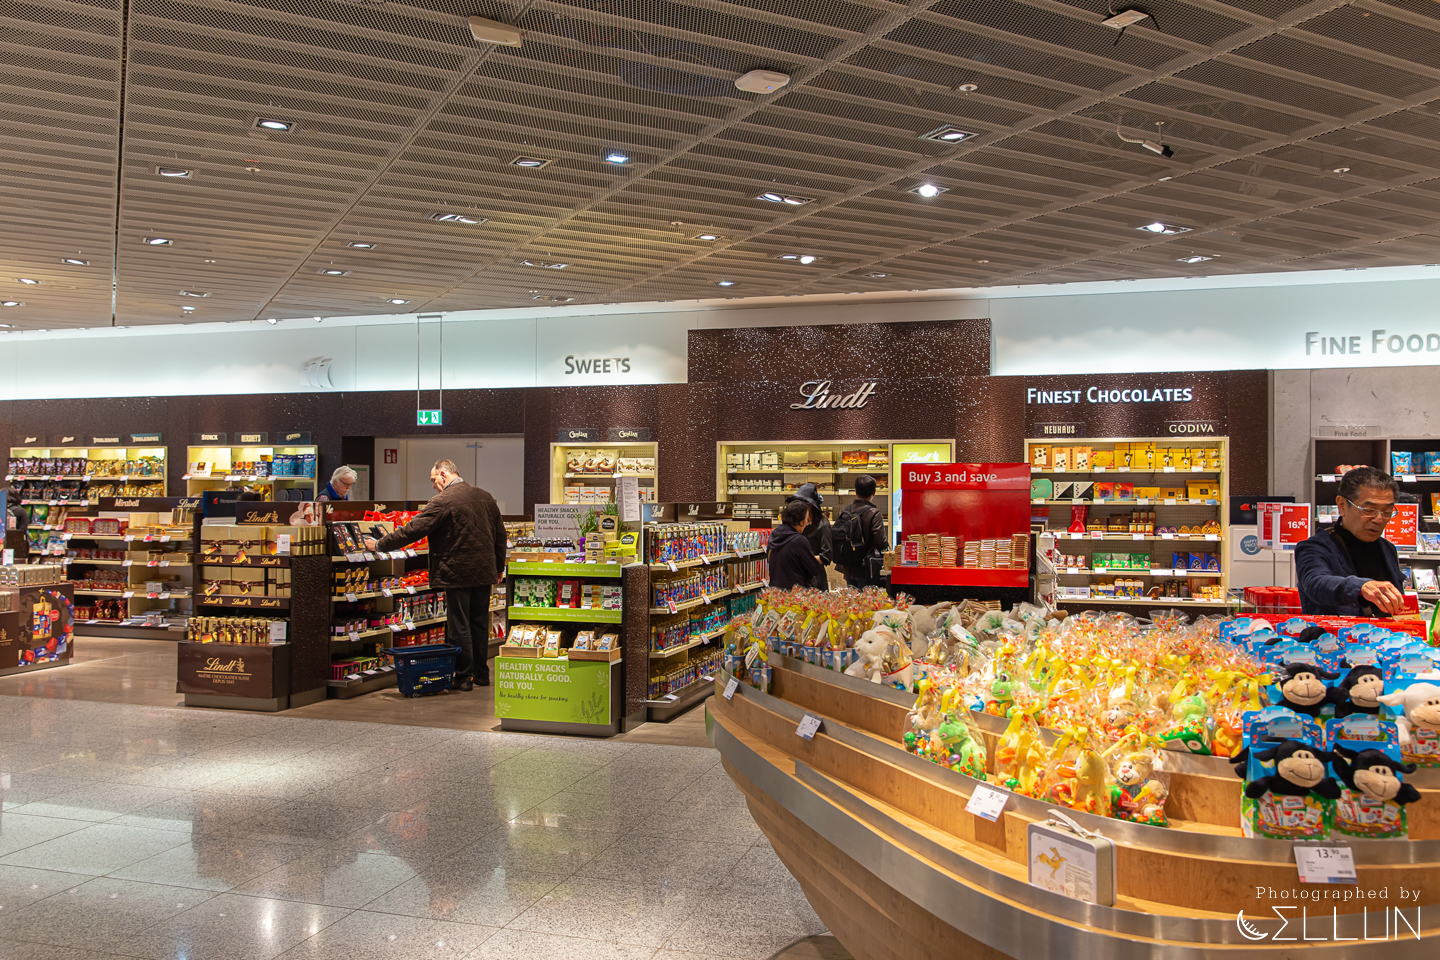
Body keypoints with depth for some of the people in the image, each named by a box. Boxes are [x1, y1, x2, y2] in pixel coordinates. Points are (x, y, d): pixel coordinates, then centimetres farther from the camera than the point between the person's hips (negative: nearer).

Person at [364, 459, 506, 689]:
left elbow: (413, 530, -13)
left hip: (458, 573, -6)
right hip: (484, 572, 6)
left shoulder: (442, 502, -14)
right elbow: (500, 533, 13)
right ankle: (481, 674, 22)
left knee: (459, 627, 3)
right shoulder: (485, 497, 7)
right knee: (480, 624, 14)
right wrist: (499, 567, 23)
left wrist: (379, 545, -3)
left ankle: (463, 677, 9)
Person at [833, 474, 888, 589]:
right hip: (867, 571, -5)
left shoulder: (844, 512, 2)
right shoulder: (874, 514, -15)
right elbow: (881, 543, -18)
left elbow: (837, 539, 6)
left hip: (849, 571, 6)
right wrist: (887, 542, 7)